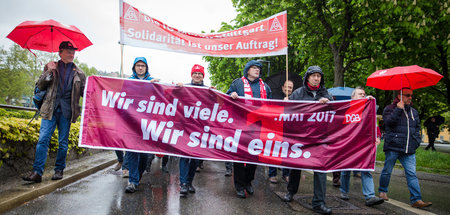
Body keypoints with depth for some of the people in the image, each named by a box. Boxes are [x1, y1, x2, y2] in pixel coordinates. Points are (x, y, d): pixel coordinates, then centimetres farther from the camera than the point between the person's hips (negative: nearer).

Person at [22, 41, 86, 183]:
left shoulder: (78, 73, 12)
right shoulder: (50, 67, 11)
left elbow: (84, 92, 10)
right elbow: (40, 86, 7)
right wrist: (49, 72, -6)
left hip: (66, 110, 1)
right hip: (50, 109, 0)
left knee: (63, 142, 5)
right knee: (43, 139, -8)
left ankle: (59, 170, 17)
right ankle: (37, 172, -5)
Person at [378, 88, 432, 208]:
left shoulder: (414, 112, 19)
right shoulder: (389, 109, 2)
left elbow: (417, 127, 26)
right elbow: (389, 122, -16)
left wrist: (417, 141, 13)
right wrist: (399, 109, -18)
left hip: (409, 149, 4)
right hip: (392, 147, -4)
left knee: (412, 174, -3)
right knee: (387, 171, 5)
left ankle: (416, 200, -4)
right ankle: (382, 191, 24)